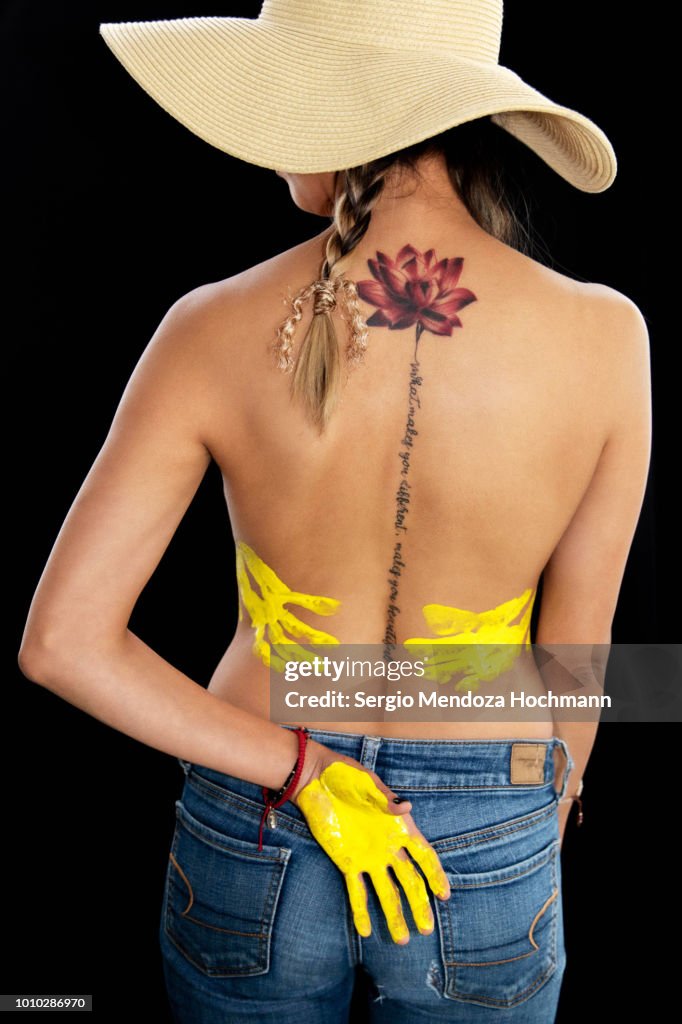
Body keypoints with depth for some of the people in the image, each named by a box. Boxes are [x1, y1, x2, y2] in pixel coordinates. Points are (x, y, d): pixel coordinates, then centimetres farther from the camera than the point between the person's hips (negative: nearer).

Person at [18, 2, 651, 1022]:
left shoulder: (217, 330, -19)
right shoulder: (602, 336, -18)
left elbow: (61, 643, -16)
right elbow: (575, 654, -7)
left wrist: (301, 771, -11)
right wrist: (535, 846, 10)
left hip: (252, 837, 0)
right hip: (486, 855, 1)